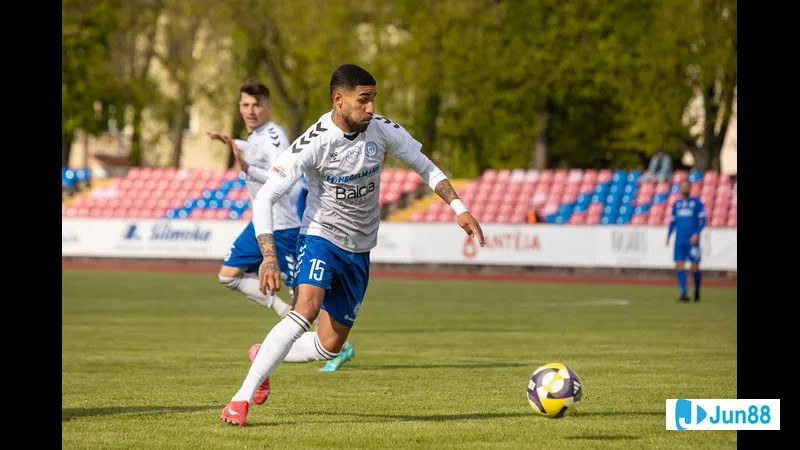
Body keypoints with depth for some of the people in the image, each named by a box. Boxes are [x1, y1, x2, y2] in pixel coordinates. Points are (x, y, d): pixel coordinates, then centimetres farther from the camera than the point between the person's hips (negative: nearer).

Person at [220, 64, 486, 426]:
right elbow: (265, 198, -22)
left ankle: (264, 356, 35)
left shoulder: (383, 131, -9)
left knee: (329, 347, 6)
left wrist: (459, 209, -5)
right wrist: (269, 258, -32)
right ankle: (241, 399, -28)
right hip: (320, 236, -5)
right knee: (306, 310, -31)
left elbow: (425, 168, 7)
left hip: (358, 250, 5)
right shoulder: (314, 142, -22)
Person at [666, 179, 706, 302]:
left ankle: (697, 290, 20)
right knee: (679, 266, -9)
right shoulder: (676, 204, 14)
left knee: (695, 267, -3)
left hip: (692, 240, -3)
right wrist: (668, 237, 11)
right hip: (679, 241, 3)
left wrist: (697, 234, -15)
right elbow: (672, 221, 20)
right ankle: (683, 293, -8)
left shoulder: (697, 202, 2)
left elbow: (702, 220, -2)